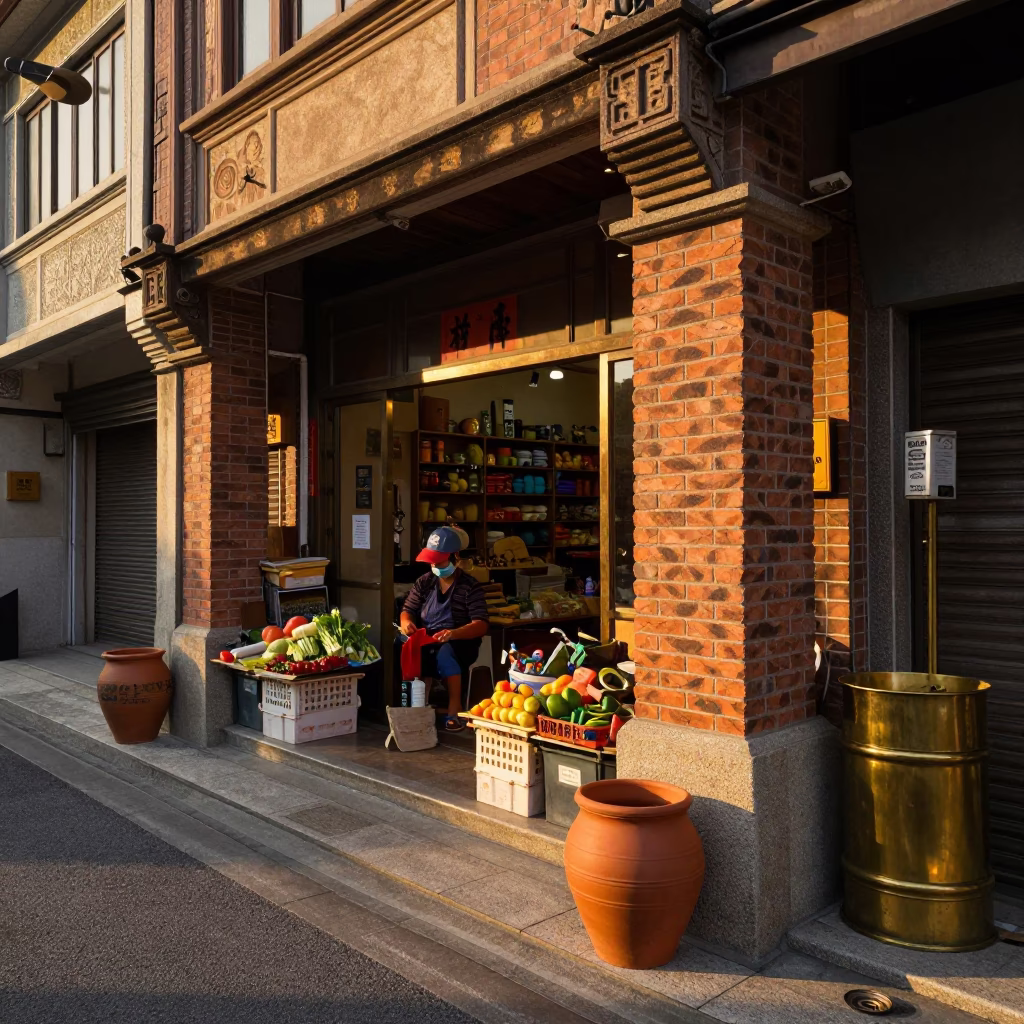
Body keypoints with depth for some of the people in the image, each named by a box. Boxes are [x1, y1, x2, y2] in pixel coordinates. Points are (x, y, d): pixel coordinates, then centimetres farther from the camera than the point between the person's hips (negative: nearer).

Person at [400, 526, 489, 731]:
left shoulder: (470, 586, -5)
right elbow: (408, 610, 11)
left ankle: (455, 711, -31)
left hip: (459, 643, -4)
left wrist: (454, 633, -33)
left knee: (444, 652, -39)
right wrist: (406, 623, -16)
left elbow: (481, 624, -14)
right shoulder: (424, 582, 11)